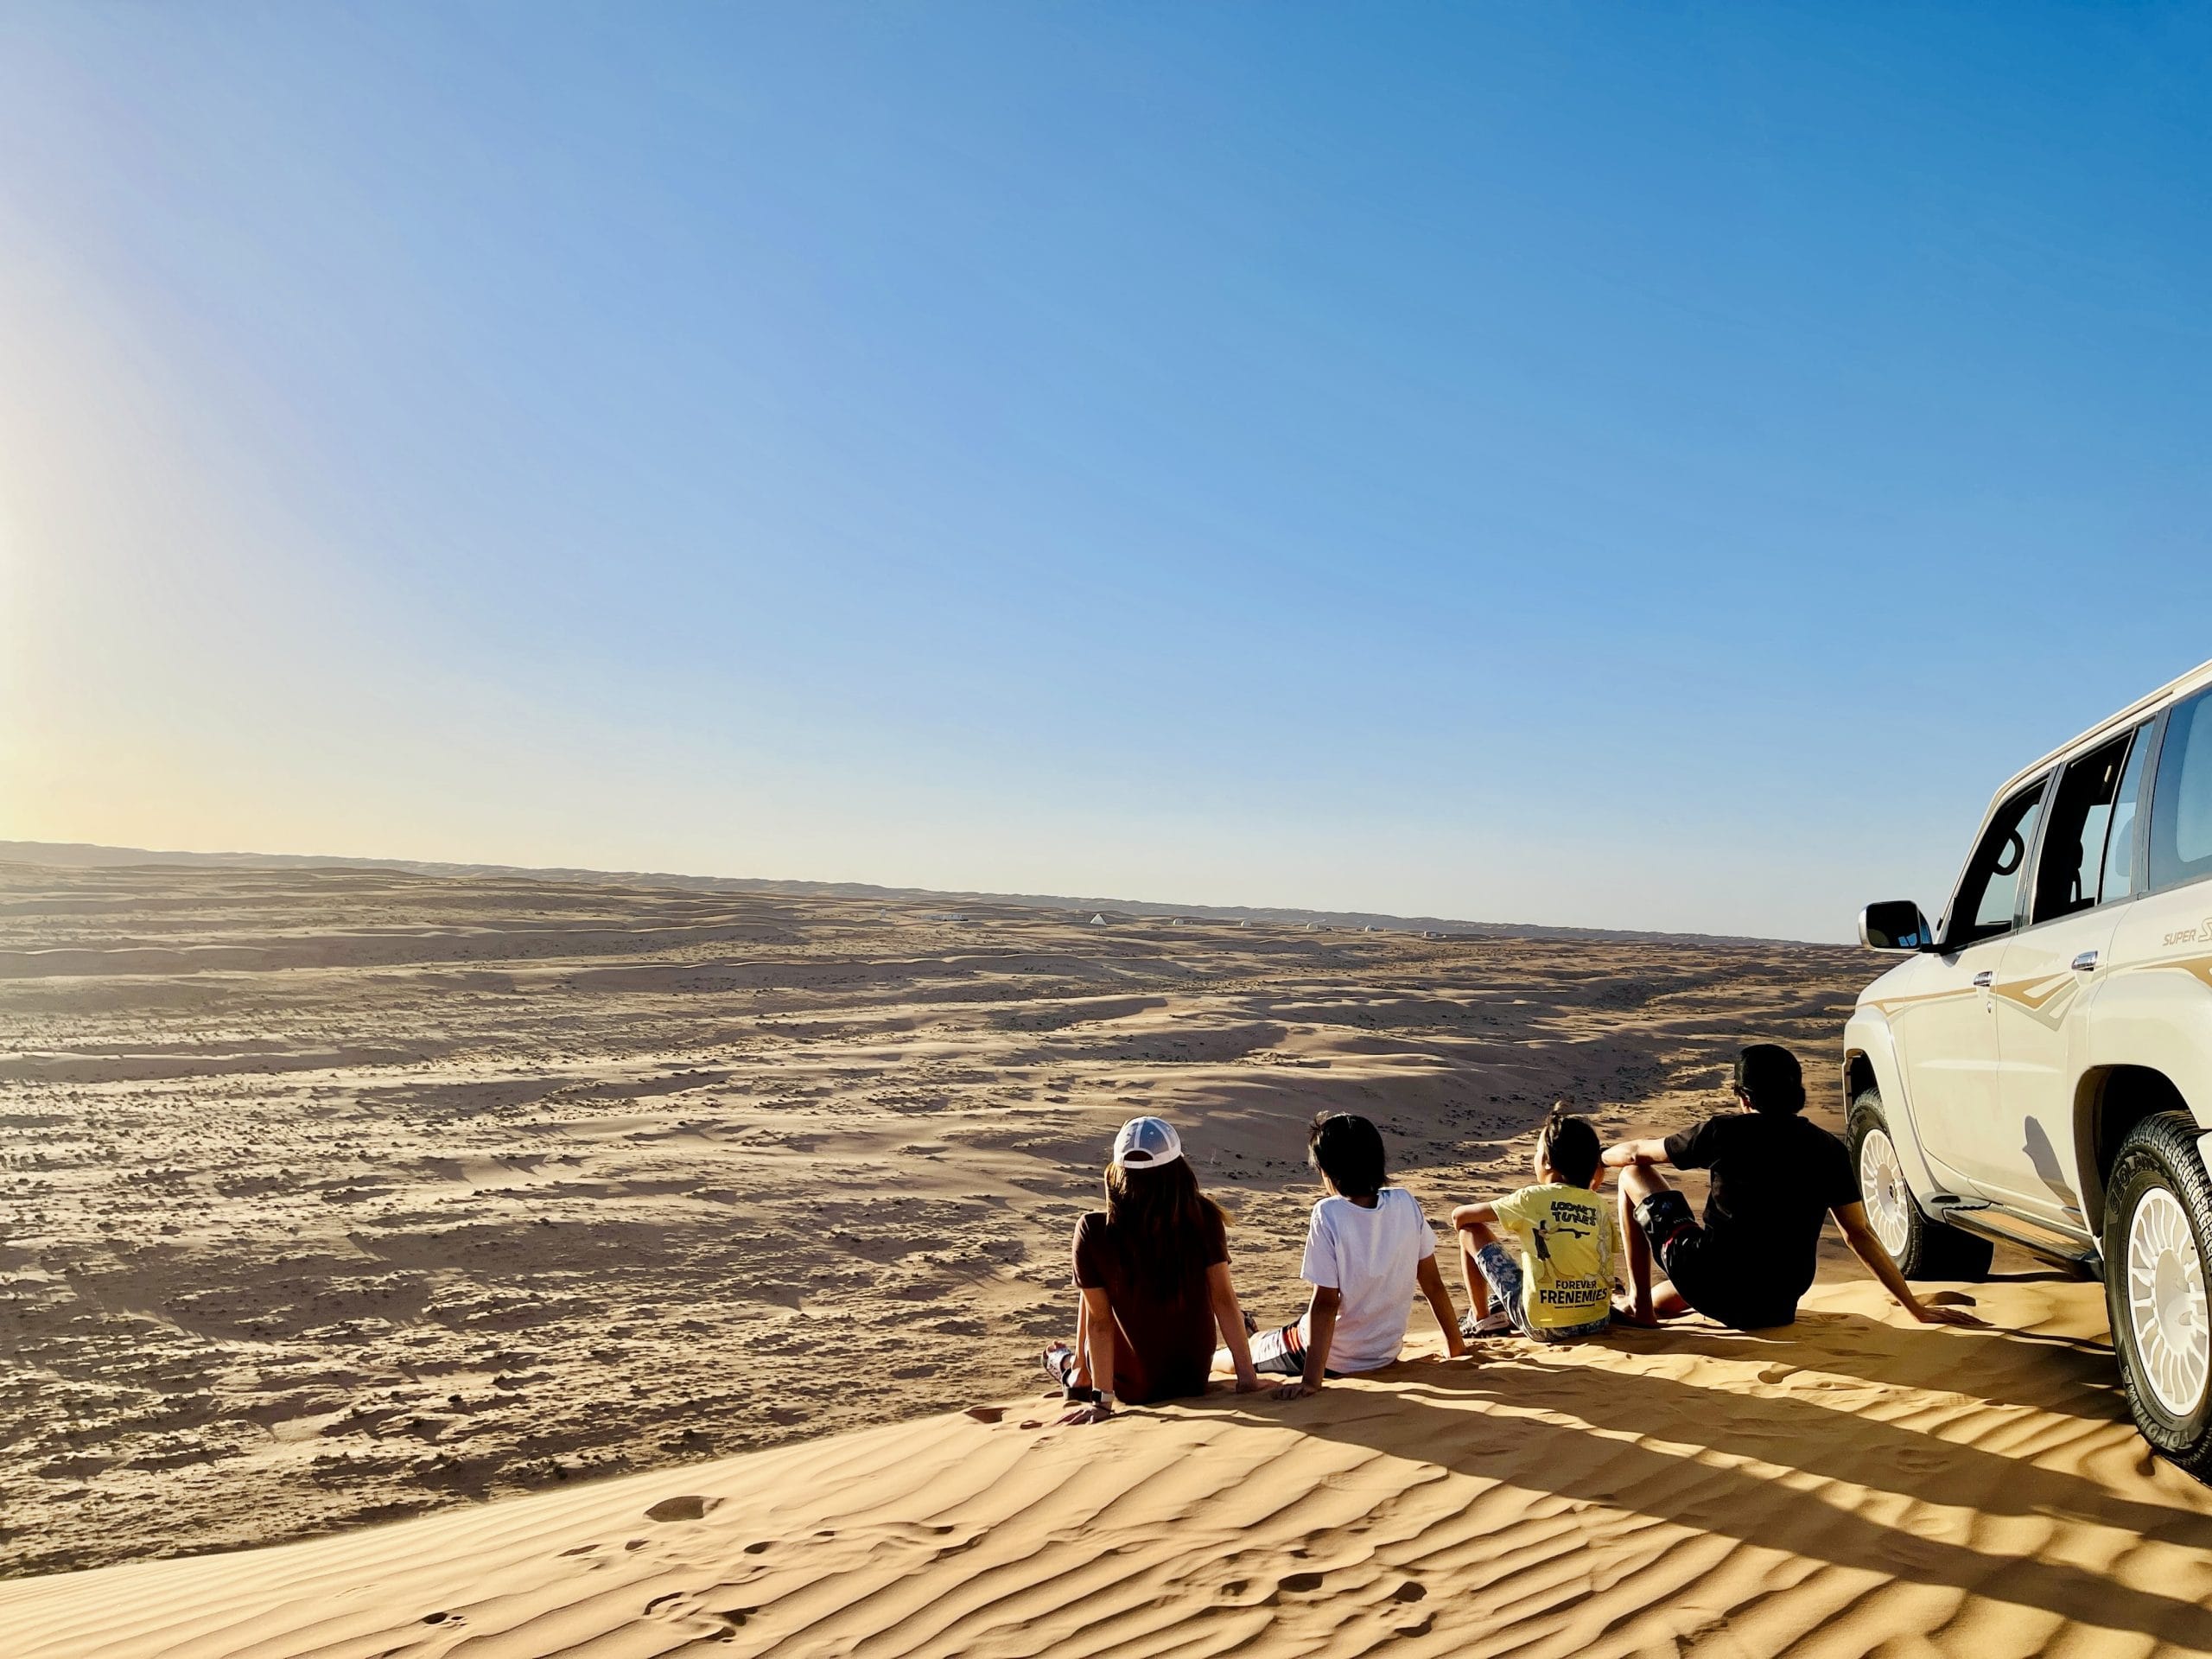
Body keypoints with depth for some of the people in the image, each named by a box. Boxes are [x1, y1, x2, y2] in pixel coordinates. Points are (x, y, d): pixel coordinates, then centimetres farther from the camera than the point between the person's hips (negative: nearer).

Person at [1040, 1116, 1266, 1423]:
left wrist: (1102, 1399, -11)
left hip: (1133, 1389, -2)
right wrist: (1247, 1377, -10)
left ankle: (1078, 1373, 40)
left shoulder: (1093, 1231, -22)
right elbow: (1224, 1298, -15)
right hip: (1195, 1380, 2)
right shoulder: (1203, 1217, -19)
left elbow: (1099, 1320, -17)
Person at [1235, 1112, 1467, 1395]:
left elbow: (1325, 1303, -25)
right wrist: (1456, 1345, 11)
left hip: (1335, 1359, -5)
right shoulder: (1406, 1203, -11)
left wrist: (1311, 1380, -22)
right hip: (1386, 1354, 5)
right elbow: (1433, 1284, -3)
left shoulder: (1328, 1215, -24)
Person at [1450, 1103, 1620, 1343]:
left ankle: (1481, 1320, 21)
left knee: (1471, 1232, 9)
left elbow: (1459, 1216, 0)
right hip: (1598, 1322, 5)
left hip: (1543, 1326, -5)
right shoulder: (1601, 1206, 3)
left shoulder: (1532, 1199, -8)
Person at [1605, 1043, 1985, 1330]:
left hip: (1709, 1286, -6)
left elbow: (1635, 1153, 8)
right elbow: (1859, 1234, 4)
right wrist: (1915, 1308, 12)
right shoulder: (1828, 1150, 3)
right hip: (1776, 1310, 6)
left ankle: (1638, 1304, 13)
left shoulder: (1723, 1132, -5)